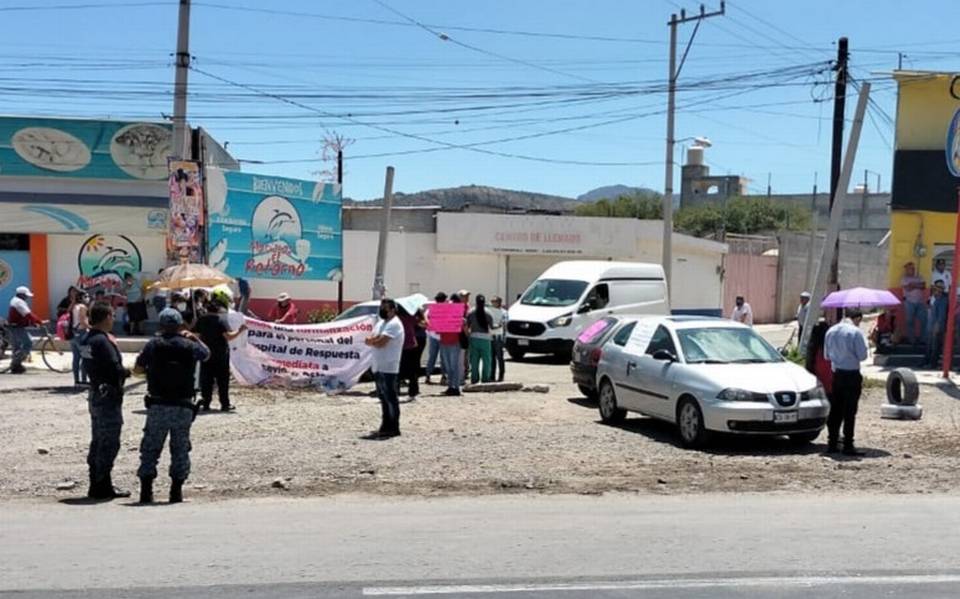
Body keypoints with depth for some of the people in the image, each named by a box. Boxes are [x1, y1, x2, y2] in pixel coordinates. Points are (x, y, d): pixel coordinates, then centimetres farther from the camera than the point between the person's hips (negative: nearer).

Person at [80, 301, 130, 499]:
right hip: (108, 396, -10)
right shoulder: (103, 341, -19)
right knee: (109, 443, -3)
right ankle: (103, 486, 1)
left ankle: (96, 485, 23)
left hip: (95, 395, 10)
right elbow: (116, 370, -24)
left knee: (98, 442, 16)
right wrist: (128, 372, -5)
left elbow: (89, 367, 11)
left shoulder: (87, 340, 10)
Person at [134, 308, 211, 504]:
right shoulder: (190, 346, 0)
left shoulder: (153, 345, -2)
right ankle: (176, 491, 9)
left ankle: (146, 491, 5)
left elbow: (137, 369, 5)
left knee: (150, 448, 8)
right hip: (183, 407, 1)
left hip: (158, 405, 0)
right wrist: (194, 337, 28)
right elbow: (206, 354, 21)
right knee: (180, 449, 10)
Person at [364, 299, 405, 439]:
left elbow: (380, 343, -20)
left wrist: (371, 340, -1)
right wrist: (375, 340, -12)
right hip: (378, 367, 9)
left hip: (388, 368, -9)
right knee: (383, 397, 14)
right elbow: (376, 341, 9)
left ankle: (394, 428, 0)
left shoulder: (394, 324, -12)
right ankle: (386, 426, 21)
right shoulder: (380, 323, 18)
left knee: (390, 398, -4)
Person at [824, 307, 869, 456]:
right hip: (852, 374, -6)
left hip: (836, 374, 6)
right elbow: (862, 355, -12)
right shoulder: (856, 332, -12)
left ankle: (832, 443, 16)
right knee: (849, 412, -1)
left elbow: (827, 355, 12)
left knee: (835, 410, 12)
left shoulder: (831, 331, 6)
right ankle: (848, 446, 1)